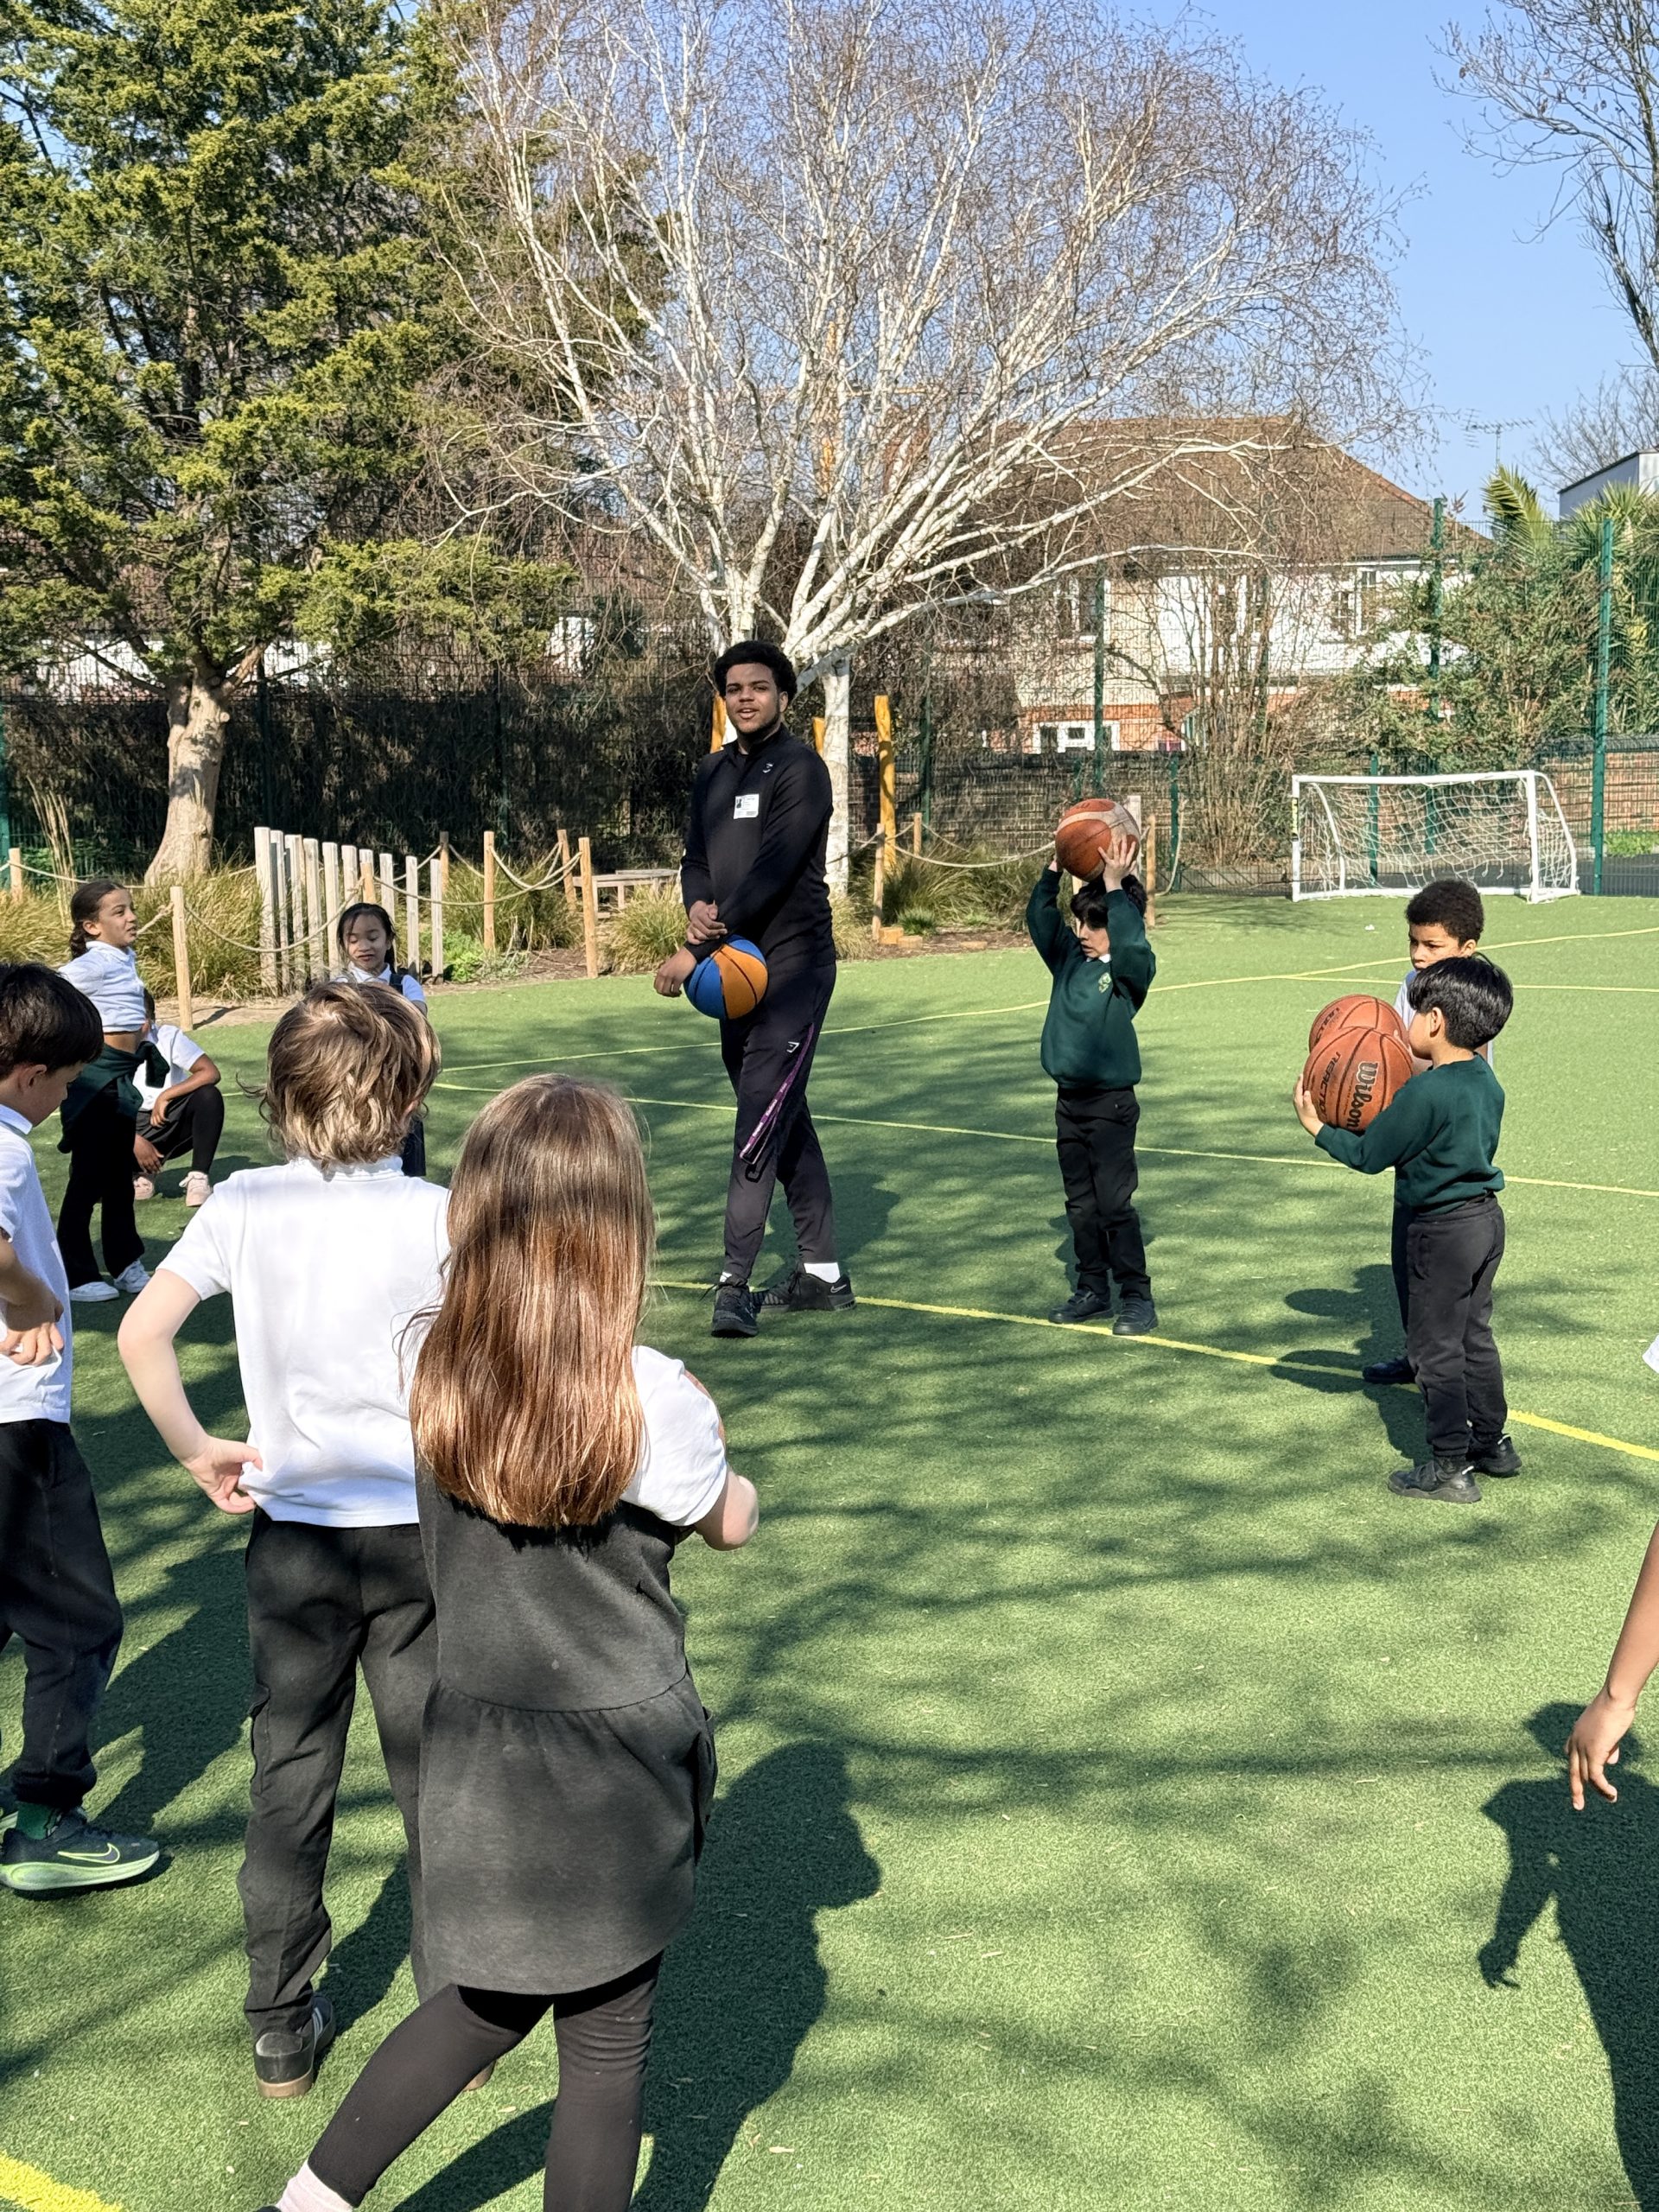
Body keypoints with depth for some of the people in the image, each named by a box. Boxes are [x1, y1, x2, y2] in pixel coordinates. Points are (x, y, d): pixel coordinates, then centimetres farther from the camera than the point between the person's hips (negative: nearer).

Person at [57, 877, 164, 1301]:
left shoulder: (125, 959, 9)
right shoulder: (91, 964, -17)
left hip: (122, 1075, 9)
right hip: (96, 1075, -9)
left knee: (120, 1175, 17)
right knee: (88, 1177, -2)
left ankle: (126, 1264, 27)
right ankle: (75, 1276, 6)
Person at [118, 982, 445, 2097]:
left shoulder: (245, 1204, -6)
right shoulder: (437, 1216, -13)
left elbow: (142, 1333, -8)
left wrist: (200, 1449, 1)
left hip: (291, 1533, 2)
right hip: (418, 1531, -2)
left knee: (290, 1781, 15)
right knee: (437, 1781, 12)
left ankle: (283, 2032, 26)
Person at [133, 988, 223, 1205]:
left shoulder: (168, 1036, -11)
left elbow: (210, 1073, -18)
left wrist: (166, 1096, -23)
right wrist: (135, 1142, -22)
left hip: (171, 1121, 0)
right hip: (132, 1130, 0)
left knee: (209, 1096, -31)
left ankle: (199, 1178, -19)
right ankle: (142, 1172, 6)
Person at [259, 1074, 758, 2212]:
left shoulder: (440, 1377, -8)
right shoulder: (651, 1400, -22)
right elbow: (734, 1523, -2)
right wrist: (707, 1442, 19)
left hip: (478, 1760, 5)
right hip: (616, 1772, -5)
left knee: (495, 2002, 27)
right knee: (607, 2046, 13)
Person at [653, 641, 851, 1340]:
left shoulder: (799, 769, -10)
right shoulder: (713, 773, 14)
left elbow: (773, 871, -19)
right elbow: (697, 857, 14)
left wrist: (696, 951, -21)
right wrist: (696, 905, -11)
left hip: (794, 963, -8)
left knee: (761, 1117, -13)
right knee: (787, 1119, 12)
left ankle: (736, 1281, -13)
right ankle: (822, 1273, 20)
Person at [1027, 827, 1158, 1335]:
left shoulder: (1132, 969, -9)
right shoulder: (1070, 956, 8)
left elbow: (1131, 942, -29)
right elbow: (1040, 919, 4)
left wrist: (1115, 885, -30)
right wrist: (1055, 869, -7)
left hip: (1111, 1103, -7)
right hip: (1070, 1099, 7)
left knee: (1114, 1203, -6)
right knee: (1080, 1205, 13)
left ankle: (1137, 1297, 1)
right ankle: (1092, 1290, 23)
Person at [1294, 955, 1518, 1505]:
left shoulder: (1424, 1094, -23)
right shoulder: (1487, 1083, 3)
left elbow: (1369, 1155, -14)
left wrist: (1317, 1127, -1)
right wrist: (1391, 1111, 18)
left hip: (1441, 1230, -9)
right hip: (1486, 1217, 9)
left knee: (1435, 1349, 1)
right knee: (1474, 1336, 21)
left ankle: (1450, 1468, 6)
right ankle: (1492, 1442, 32)